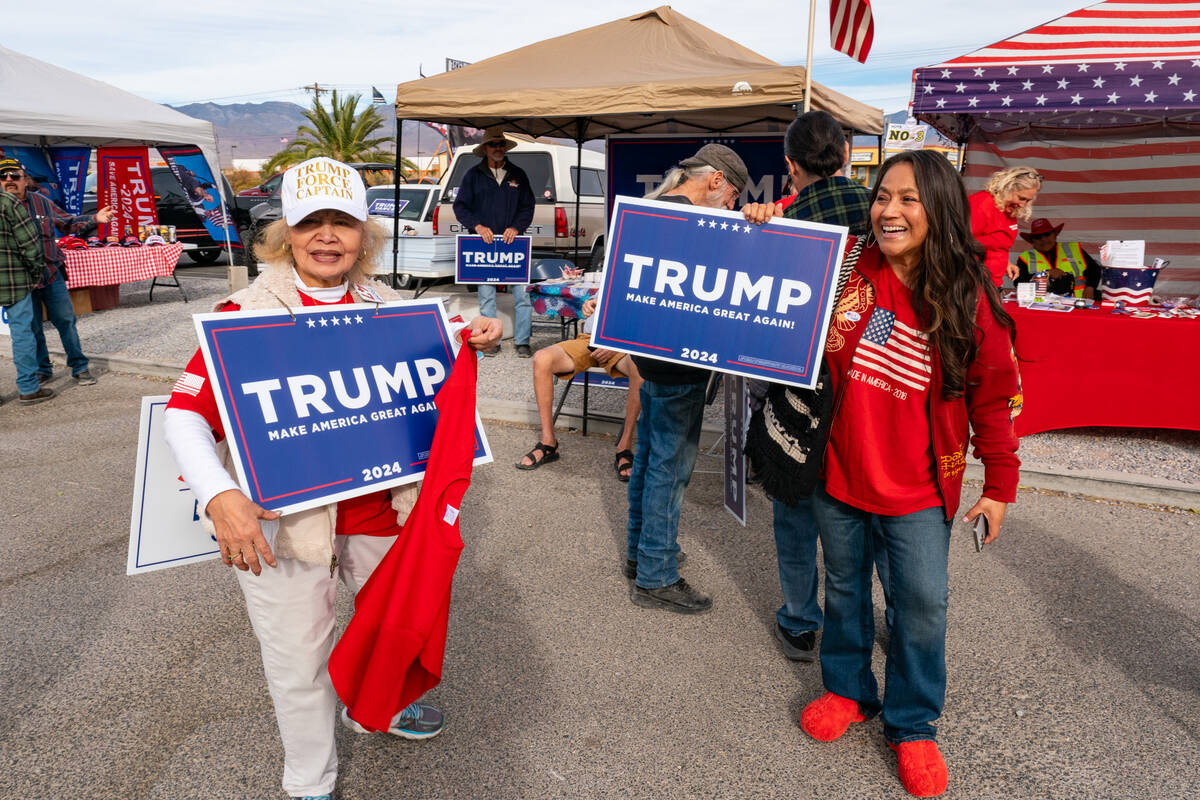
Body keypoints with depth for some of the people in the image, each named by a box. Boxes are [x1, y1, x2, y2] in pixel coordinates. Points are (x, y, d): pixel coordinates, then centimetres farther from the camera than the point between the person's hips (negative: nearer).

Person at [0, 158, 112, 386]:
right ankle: (42, 369, 24)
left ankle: (79, 367, 12)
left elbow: (68, 223, 14)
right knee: (32, 328, 9)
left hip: (52, 274, 1)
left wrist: (94, 218, 2)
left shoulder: (41, 202, 3)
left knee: (66, 320, 4)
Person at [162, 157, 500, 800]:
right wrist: (219, 496, -32)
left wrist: (473, 339, -2)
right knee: (298, 656, 9)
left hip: (377, 503, 5)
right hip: (281, 517, -5)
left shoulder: (383, 304, 2)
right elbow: (184, 415, -16)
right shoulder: (249, 312, -12)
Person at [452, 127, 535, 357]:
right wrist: (477, 226, -10)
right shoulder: (473, 176, 8)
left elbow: (528, 206, 10)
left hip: (512, 243, 0)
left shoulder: (518, 175, 12)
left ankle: (522, 342, 2)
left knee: (521, 293, -5)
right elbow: (460, 206, 7)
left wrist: (516, 227, -7)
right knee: (486, 296, 2)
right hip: (484, 243, 0)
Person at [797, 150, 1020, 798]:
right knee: (844, 588, 17)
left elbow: (993, 396, -2)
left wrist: (999, 487, -1)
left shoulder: (967, 296, -8)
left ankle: (912, 724, 26)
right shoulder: (847, 270, -6)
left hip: (918, 486, -2)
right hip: (838, 471, 2)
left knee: (922, 605, 3)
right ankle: (847, 690, 40)